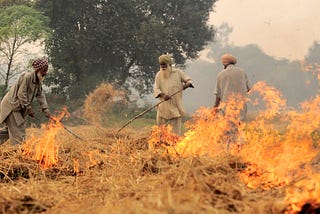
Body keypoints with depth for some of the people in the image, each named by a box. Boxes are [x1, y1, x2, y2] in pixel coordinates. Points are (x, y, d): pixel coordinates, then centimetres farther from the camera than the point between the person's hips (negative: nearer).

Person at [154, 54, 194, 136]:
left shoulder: (178, 72, 5)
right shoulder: (159, 75, 8)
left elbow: (189, 80, 11)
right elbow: (156, 89, 1)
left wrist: (187, 84, -13)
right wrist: (163, 95, -19)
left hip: (175, 106, -2)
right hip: (163, 107, 2)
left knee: (175, 129, -3)